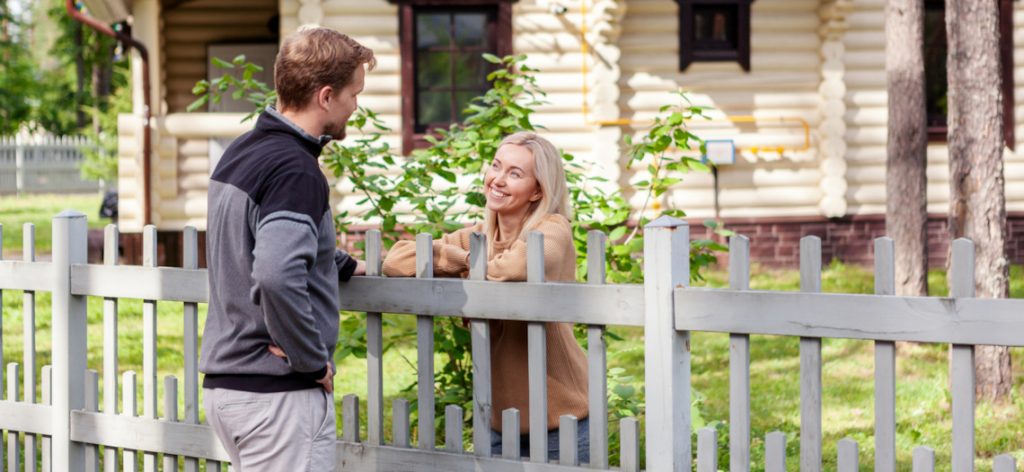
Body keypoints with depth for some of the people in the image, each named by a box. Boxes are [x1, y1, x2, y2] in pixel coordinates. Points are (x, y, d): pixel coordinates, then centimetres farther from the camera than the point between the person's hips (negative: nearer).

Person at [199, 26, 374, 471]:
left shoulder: (242, 152, 11)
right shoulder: (296, 171, -18)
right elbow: (277, 278, -32)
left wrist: (344, 265, 30)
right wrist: (314, 363, -20)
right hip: (278, 395, -9)